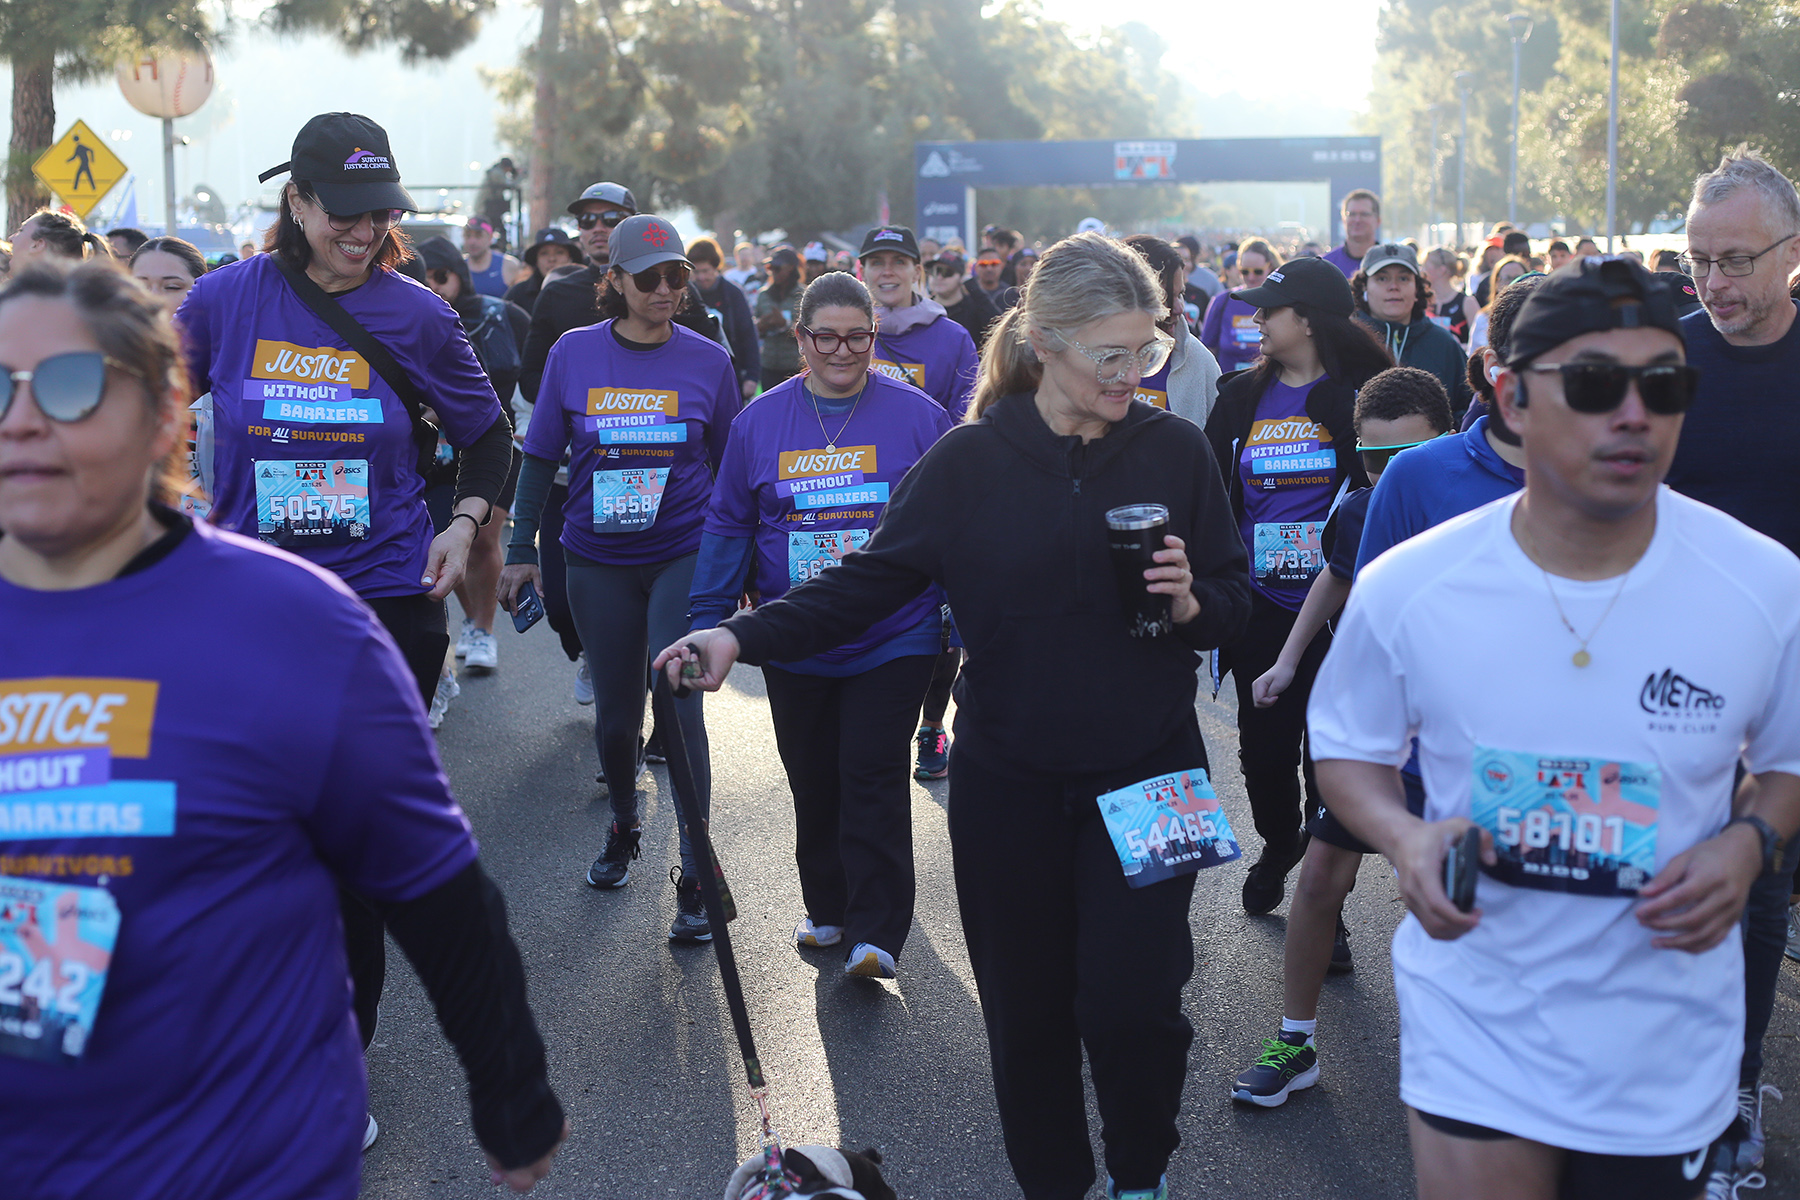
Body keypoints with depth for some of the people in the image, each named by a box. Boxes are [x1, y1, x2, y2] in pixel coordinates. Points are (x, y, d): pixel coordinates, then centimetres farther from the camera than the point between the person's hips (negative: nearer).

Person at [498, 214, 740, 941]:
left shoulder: (707, 360, -3)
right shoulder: (574, 354, -2)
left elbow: (731, 467, 6)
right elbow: (541, 456, 5)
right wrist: (521, 548, 3)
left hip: (684, 555, -1)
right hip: (598, 561, 2)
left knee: (679, 702, -11)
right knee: (615, 713, 12)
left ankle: (695, 878, -3)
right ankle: (623, 828, 40)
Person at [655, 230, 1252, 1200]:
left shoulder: (1175, 450, -2)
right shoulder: (969, 460, -4)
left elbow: (1234, 602, 6)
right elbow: (868, 582, -3)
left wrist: (1191, 603, -17)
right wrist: (742, 635, -16)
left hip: (1144, 771, 0)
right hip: (1007, 780, 0)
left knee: (1130, 1003, -6)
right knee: (1027, 1008, 9)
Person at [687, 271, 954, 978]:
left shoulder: (918, 417, -3)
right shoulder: (759, 422, 3)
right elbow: (728, 526, 8)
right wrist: (707, 624, 4)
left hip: (894, 642, -3)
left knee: (873, 781, -7)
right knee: (813, 783, 12)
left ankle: (875, 934, -3)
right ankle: (828, 910, 28)